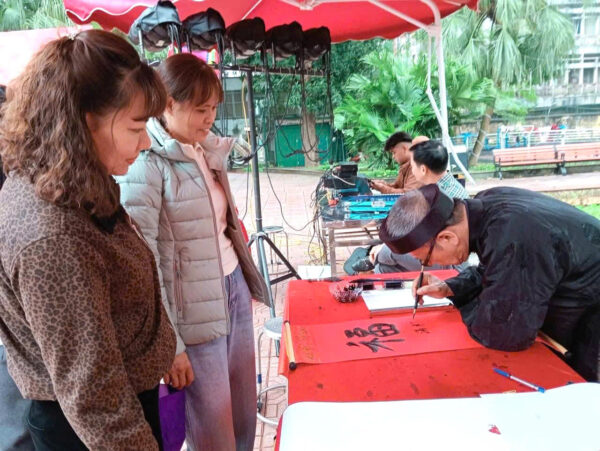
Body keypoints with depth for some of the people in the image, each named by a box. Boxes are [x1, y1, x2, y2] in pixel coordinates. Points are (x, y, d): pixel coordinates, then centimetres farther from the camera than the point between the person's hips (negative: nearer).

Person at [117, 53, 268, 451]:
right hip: (195, 312, -7)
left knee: (246, 414, 20)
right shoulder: (146, 164, -15)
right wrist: (169, 344, -16)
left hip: (234, 289, 7)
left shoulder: (209, 150, 8)